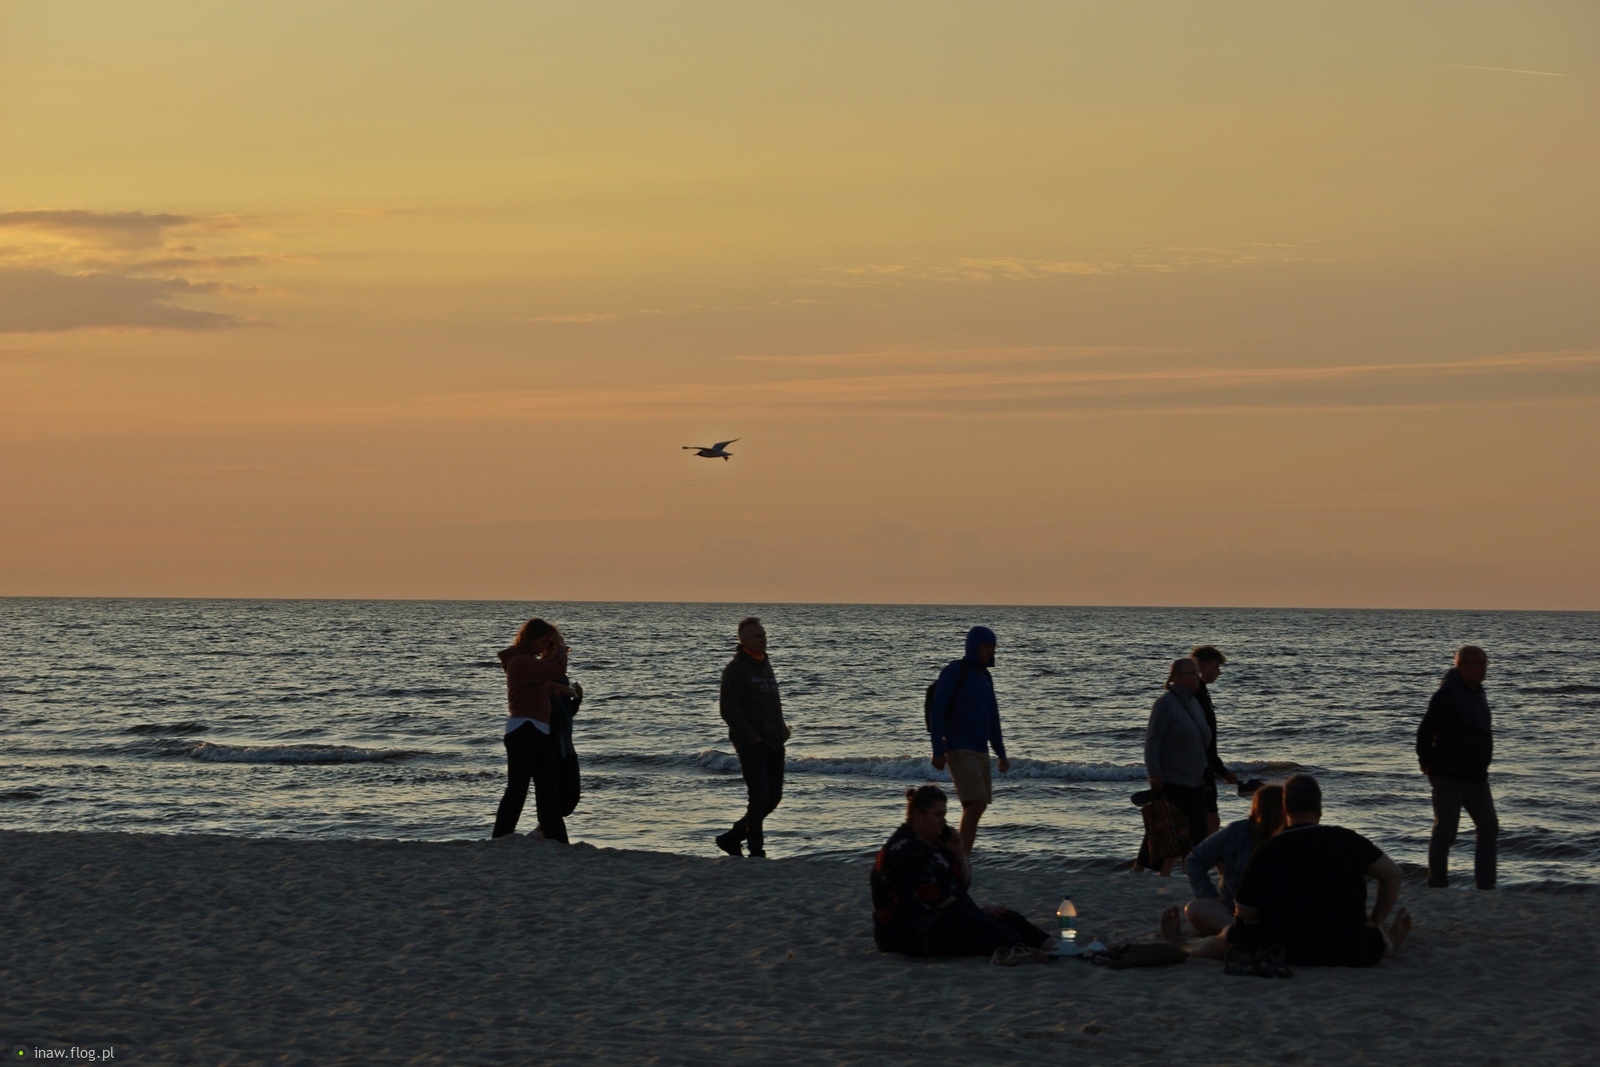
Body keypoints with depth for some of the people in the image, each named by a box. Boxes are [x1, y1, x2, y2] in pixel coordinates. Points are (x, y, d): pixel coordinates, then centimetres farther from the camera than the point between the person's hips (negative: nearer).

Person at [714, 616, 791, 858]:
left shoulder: (765, 665, 17)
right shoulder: (736, 668, -8)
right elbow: (729, 710, -13)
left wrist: (782, 730, 11)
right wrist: (752, 737, -18)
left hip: (773, 743, 8)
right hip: (752, 745, -8)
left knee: (773, 797, 9)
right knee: (760, 798, -9)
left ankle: (732, 838, 22)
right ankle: (757, 852, -1)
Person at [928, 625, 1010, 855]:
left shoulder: (984, 676, 16)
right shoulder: (953, 671, -10)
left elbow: (992, 718, 20)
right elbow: (937, 711, -13)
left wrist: (1001, 755, 16)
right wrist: (938, 752, -18)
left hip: (979, 751, 9)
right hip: (958, 749, -9)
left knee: (977, 807, 6)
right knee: (977, 803, -18)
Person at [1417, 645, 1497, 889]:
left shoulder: (1476, 691, 11)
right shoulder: (1448, 694, -17)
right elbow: (1425, 731, -18)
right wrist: (1427, 764, -9)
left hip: (1476, 777, 9)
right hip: (1450, 777, -9)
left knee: (1489, 828, 9)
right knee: (1445, 832, -2)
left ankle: (1486, 886, 14)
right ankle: (1438, 886, 4)